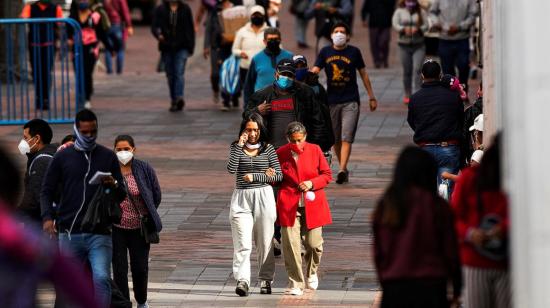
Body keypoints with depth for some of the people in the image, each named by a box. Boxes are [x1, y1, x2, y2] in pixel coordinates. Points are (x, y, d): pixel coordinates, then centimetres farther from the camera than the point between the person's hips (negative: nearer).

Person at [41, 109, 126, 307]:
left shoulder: (108, 157, 9)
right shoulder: (62, 158, 7)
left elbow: (121, 196, 11)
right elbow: (47, 191, 9)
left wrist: (114, 185, -13)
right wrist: (47, 217, -9)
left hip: (99, 233, -1)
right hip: (69, 233, 1)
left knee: (101, 278, -19)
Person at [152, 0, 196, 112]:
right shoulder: (160, 9, 4)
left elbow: (191, 28, 8)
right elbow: (154, 26, 0)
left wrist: (191, 47, 3)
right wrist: (158, 34, -23)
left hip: (181, 47, -2)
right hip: (166, 47, 2)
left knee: (179, 73, -16)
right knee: (170, 75, 7)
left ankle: (179, 98, -27)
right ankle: (173, 101, 15)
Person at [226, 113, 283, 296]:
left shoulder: (268, 149, 4)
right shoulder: (236, 147, 5)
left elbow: (279, 175, 1)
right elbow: (231, 169, -12)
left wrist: (255, 177, -7)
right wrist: (240, 146, -13)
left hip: (263, 197, 0)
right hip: (241, 199, 0)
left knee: (265, 242, 6)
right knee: (242, 243, -10)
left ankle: (265, 280, 16)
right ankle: (242, 280, -16)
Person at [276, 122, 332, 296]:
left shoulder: (315, 150, 1)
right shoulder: (280, 153, 1)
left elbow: (327, 175, 7)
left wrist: (312, 183, -10)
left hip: (312, 204, 0)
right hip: (289, 206, 0)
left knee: (314, 244, -1)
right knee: (290, 244, -9)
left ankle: (311, 272, 30)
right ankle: (295, 283, 1)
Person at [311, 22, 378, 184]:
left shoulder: (354, 52, 1)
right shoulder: (325, 52, 4)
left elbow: (363, 74, 9)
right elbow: (315, 70, -4)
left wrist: (371, 97, 10)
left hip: (351, 101, -3)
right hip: (332, 100, 3)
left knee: (346, 138, -13)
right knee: (336, 139, 10)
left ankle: (342, 170, -23)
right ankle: (344, 169, 24)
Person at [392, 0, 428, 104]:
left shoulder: (421, 12, 5)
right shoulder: (399, 12, 6)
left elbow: (426, 25, 0)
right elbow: (395, 24, -4)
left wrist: (418, 29, -19)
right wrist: (404, 29, -21)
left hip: (418, 45, -1)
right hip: (404, 45, 1)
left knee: (417, 69, -13)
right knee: (407, 71, 7)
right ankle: (407, 95, 19)